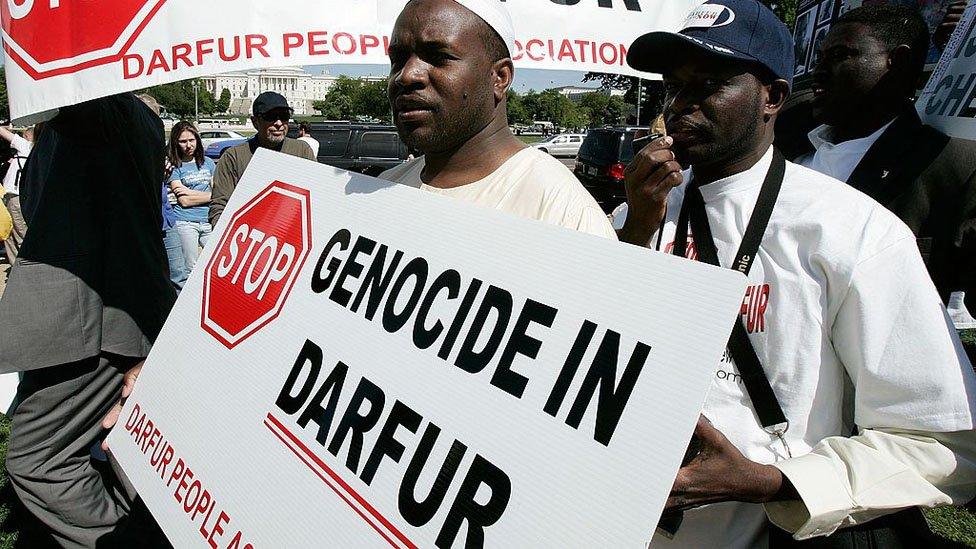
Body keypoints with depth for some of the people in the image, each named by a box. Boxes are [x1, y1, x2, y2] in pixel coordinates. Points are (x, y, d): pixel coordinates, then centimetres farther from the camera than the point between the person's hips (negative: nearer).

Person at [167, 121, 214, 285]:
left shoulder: (208, 163, 13)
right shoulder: (174, 167, 2)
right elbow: (184, 201, -7)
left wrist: (190, 192, -3)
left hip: (209, 222, 3)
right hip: (185, 222, -3)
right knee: (190, 270, 0)